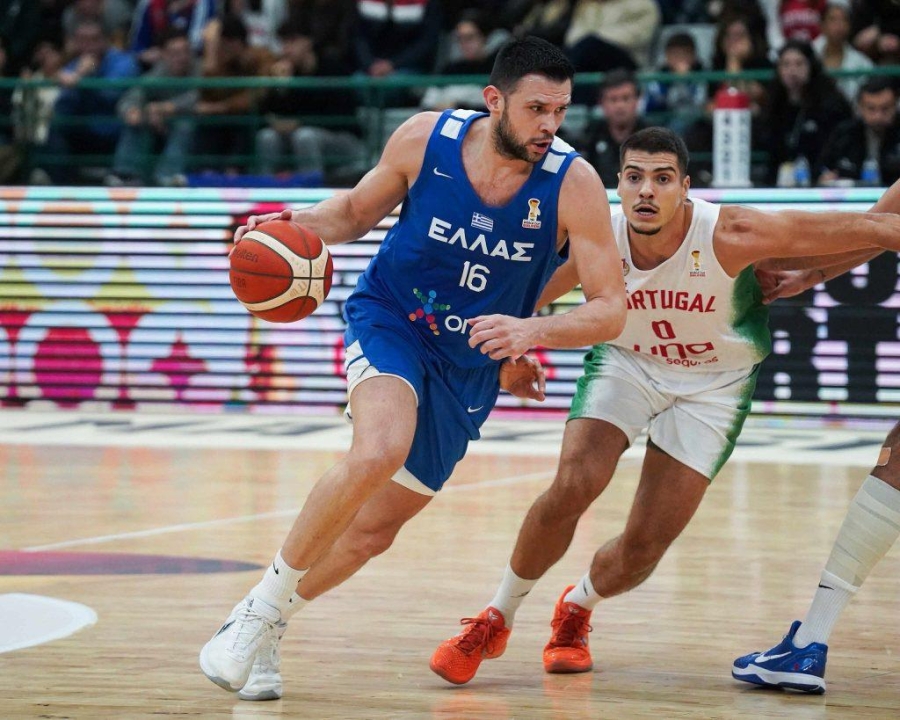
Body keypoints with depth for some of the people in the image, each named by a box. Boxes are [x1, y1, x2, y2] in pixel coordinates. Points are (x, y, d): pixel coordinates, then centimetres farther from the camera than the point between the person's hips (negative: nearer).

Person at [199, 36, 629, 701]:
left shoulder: (573, 184, -18)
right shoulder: (425, 139, -14)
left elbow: (610, 310, -17)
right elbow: (358, 209, 6)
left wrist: (534, 330, -35)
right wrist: (300, 225, -16)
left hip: (470, 368, 2)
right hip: (390, 321, -2)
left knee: (374, 531, 8)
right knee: (378, 454, -33)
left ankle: (267, 626, 34)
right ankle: (263, 605, -16)